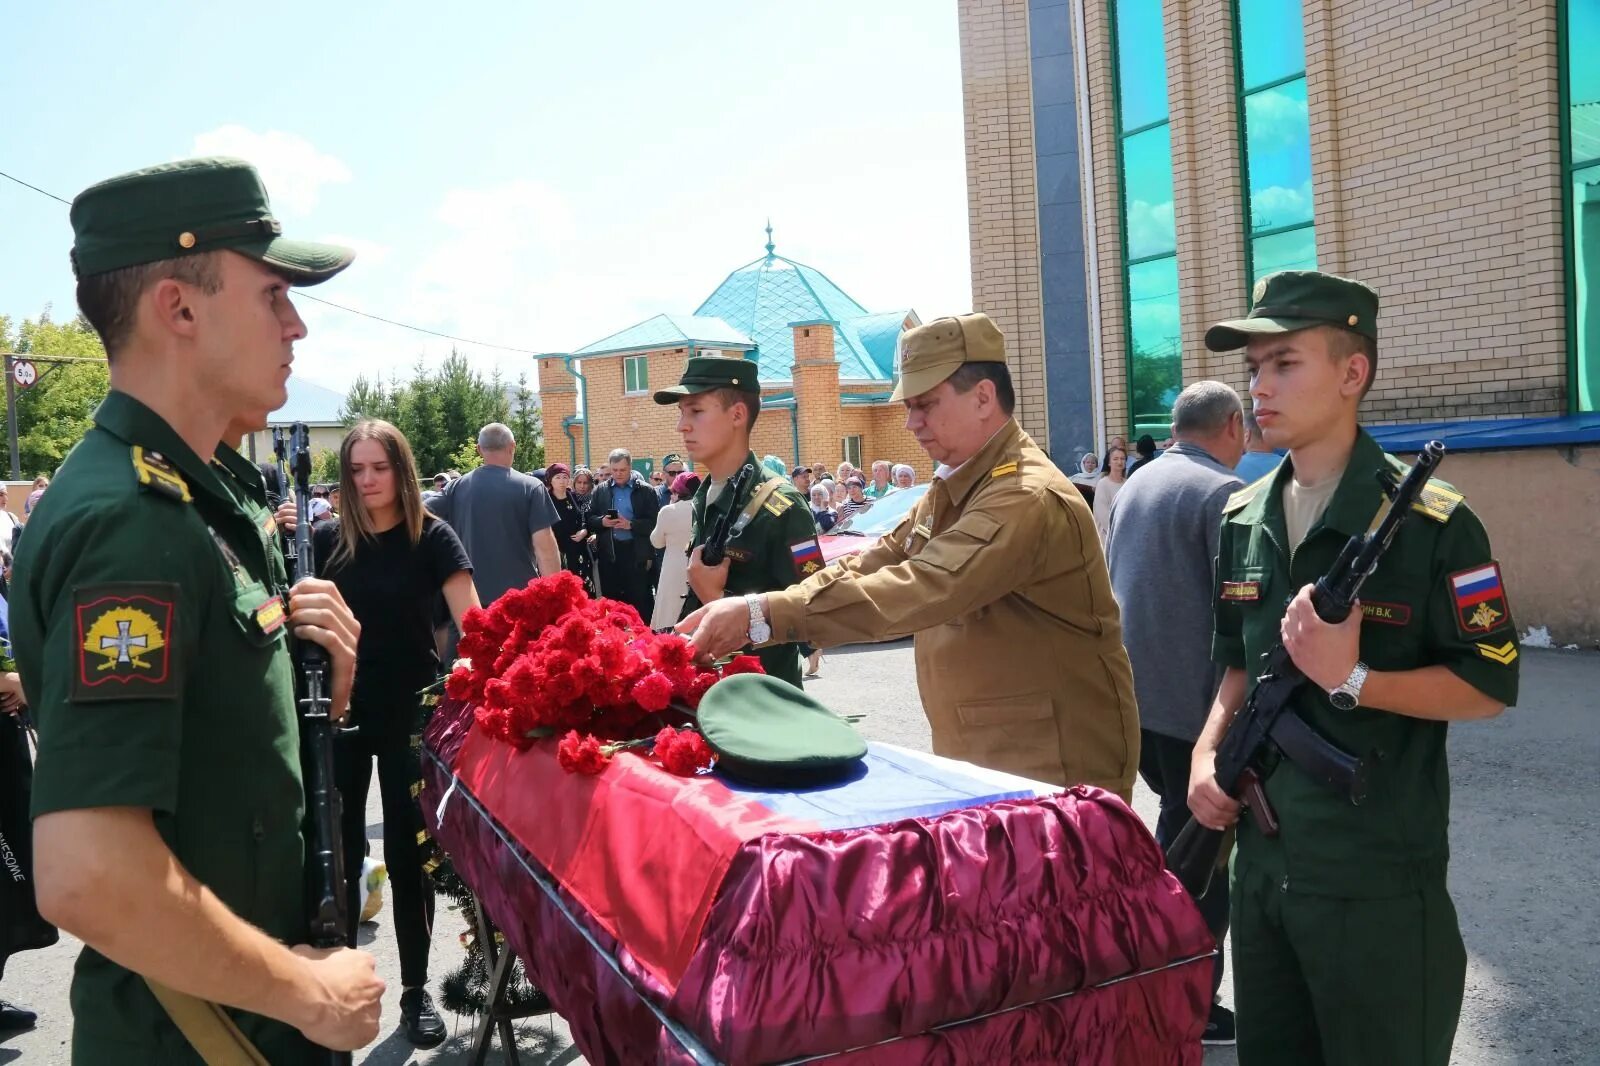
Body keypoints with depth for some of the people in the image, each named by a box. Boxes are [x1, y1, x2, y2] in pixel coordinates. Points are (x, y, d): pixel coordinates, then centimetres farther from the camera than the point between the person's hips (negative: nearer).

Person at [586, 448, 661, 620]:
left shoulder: (646, 491, 0)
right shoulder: (600, 491, 10)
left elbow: (654, 522, -6)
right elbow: (590, 520, 11)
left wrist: (631, 525, -18)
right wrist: (602, 521, -11)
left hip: (637, 553, -3)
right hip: (609, 552, 3)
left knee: (640, 599, 0)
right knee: (611, 598, 8)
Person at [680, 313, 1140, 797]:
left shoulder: (1026, 498, -24)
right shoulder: (952, 490, 9)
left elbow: (918, 590, -35)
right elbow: (872, 565, 3)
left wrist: (762, 615, -36)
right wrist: (746, 616, -10)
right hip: (977, 759, 9)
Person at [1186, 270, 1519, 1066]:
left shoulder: (1429, 523, -14)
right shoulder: (1243, 519, 5)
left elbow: (1489, 686, -11)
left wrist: (1354, 679, -24)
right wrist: (1209, 753, 0)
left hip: (1379, 882, -6)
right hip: (1261, 865, 6)